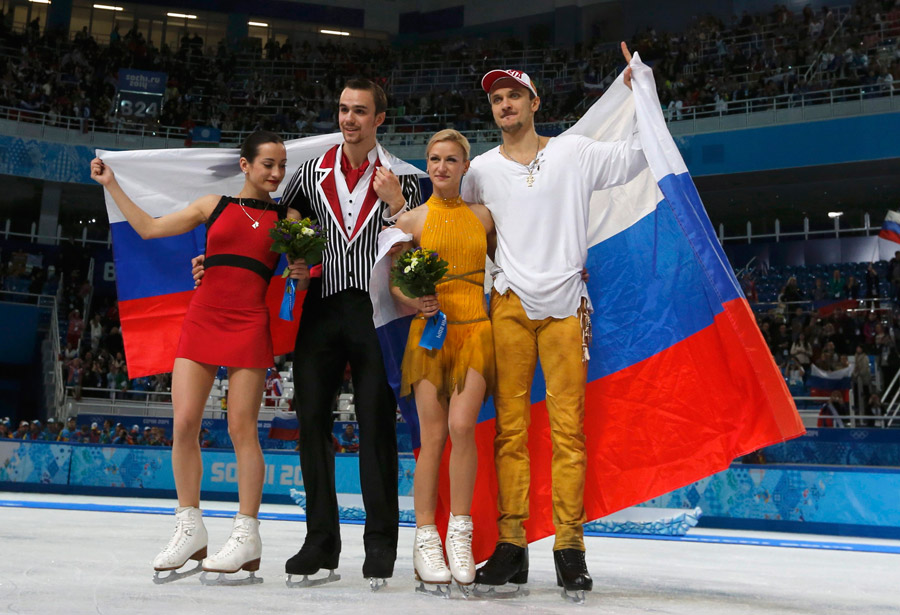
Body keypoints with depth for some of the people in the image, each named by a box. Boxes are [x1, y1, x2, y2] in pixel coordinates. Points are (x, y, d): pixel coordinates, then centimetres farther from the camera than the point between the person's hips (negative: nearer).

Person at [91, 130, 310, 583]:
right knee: (184, 423, -4)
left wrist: (302, 275, -11)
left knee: (241, 428, -6)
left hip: (249, 325, -2)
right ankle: (190, 529, 8)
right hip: (201, 320, 2)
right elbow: (149, 227, 16)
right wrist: (111, 185, 18)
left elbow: (303, 272, 12)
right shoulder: (214, 206, 14)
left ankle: (246, 536, 2)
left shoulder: (287, 218, 11)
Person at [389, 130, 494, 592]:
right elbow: (392, 279, 8)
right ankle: (426, 540, 5)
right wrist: (413, 302, -11)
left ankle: (460, 534, -1)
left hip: (475, 330, 1)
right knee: (432, 436, -3)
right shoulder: (413, 219, 7)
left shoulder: (482, 216, 12)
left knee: (461, 425, -15)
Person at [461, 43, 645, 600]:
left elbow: (640, 155, 9)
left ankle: (570, 544, 3)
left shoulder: (575, 152, 8)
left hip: (565, 304, -1)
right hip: (510, 304, 1)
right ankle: (512, 544, 6)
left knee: (568, 425, -4)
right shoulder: (482, 170, 11)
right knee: (511, 424, 0)